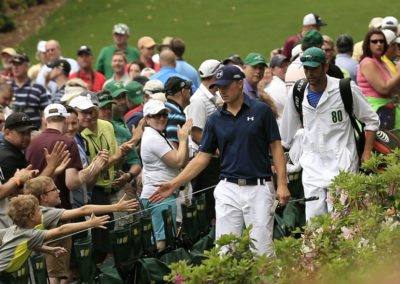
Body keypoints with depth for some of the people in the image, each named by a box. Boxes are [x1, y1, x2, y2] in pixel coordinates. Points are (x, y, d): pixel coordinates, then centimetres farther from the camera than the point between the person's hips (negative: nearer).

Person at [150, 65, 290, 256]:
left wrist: (282, 184, -10)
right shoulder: (215, 120, 8)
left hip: (259, 188, -3)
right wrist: (174, 184, 0)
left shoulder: (261, 111, -1)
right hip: (228, 190, 3)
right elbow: (203, 157, 8)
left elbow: (276, 147, -1)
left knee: (262, 249, -4)